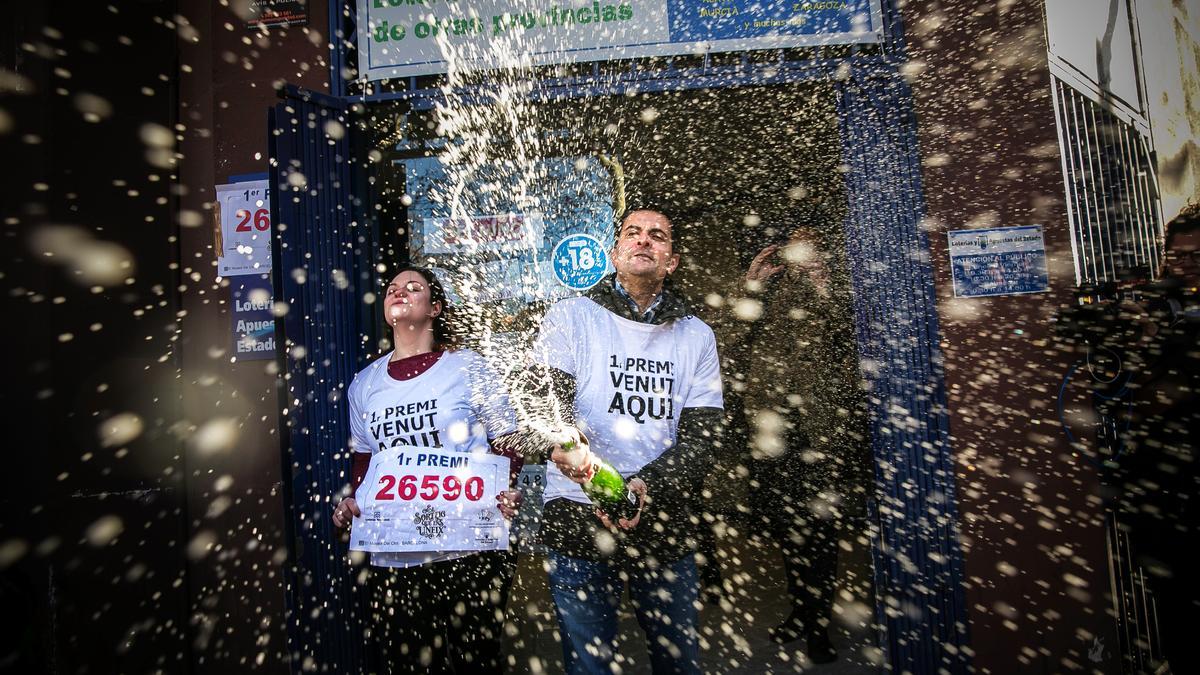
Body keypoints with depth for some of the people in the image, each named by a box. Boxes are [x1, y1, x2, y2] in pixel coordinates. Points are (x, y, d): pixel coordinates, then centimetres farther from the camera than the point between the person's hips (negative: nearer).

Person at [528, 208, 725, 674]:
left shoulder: (697, 337, 6)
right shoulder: (571, 317, 1)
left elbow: (700, 436, -2)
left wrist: (645, 486, -18)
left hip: (665, 522, 3)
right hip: (578, 518, -2)